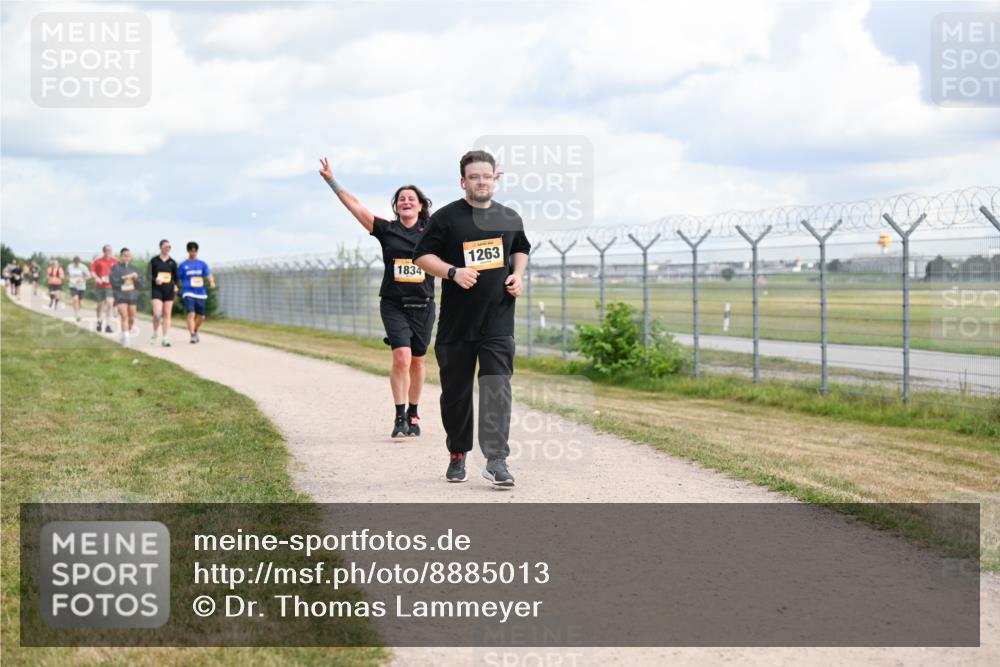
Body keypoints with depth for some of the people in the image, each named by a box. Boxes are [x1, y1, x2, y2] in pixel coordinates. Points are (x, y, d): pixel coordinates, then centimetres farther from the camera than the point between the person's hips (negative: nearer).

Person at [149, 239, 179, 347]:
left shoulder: (172, 262, 8)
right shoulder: (154, 261, 2)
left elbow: (176, 277, 11)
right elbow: (149, 275, -2)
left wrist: (176, 285, -9)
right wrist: (155, 280, -23)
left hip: (169, 290, 2)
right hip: (157, 289, -2)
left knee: (167, 314, 1)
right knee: (157, 314, -13)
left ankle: (166, 339, 3)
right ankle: (154, 333, 12)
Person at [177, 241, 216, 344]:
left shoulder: (202, 264, 10)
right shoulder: (183, 265, 5)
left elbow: (209, 275, -3)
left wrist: (212, 282, -25)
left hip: (201, 294, 3)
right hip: (188, 293, -3)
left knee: (201, 317, 7)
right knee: (191, 314, -20)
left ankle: (195, 331, 34)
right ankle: (192, 335, -22)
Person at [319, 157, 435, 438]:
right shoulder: (386, 229, 2)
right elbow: (355, 205, 1)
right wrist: (331, 180, -3)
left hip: (423, 305, 2)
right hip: (393, 304, -2)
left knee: (417, 361, 10)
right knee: (401, 357, -16)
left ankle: (413, 414, 26)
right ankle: (399, 417, -9)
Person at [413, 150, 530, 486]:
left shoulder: (510, 218, 9)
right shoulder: (446, 217, -3)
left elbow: (521, 249, 26)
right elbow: (422, 256, -2)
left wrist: (518, 274, 6)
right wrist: (453, 272, -17)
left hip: (498, 322, 1)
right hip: (457, 322, -1)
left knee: (497, 388, -11)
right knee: (455, 391, 8)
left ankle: (496, 460, -15)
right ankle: (457, 455, 26)